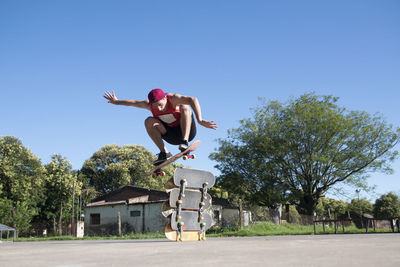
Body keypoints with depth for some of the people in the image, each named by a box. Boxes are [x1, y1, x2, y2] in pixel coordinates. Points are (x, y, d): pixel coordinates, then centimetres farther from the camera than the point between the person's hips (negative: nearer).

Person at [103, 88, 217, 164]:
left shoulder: (173, 99, -25)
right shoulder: (149, 105, -10)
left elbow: (193, 100, -41)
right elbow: (133, 102, 8)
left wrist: (200, 120, -51)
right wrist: (116, 102, 21)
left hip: (188, 131, -5)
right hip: (172, 137, 5)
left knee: (185, 108, -30)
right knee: (149, 121, -16)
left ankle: (185, 142, -35)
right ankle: (164, 153, -20)